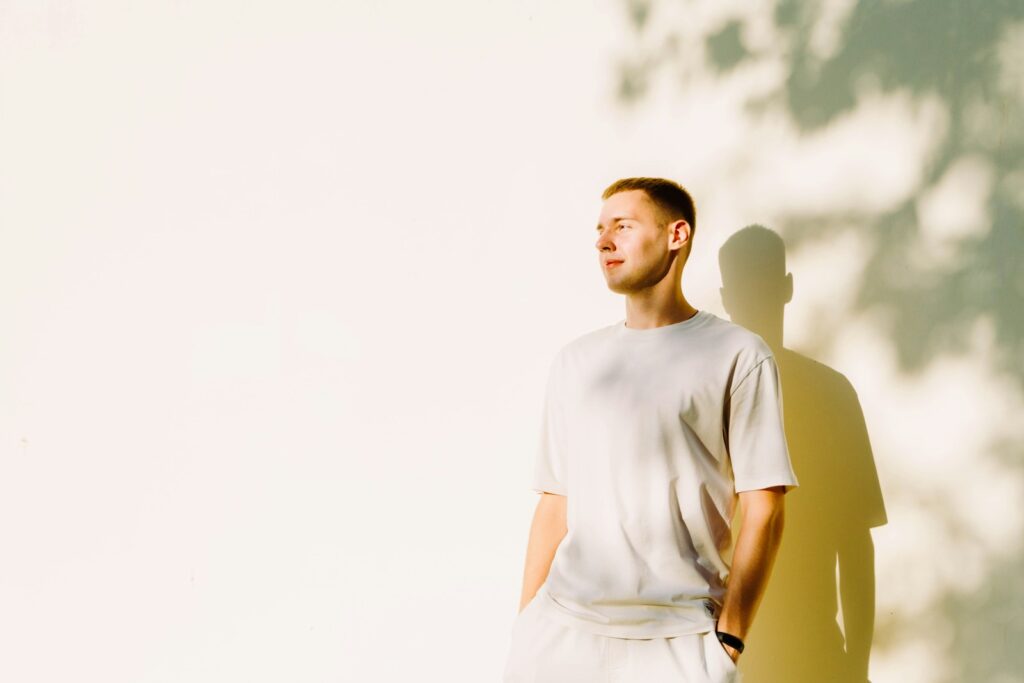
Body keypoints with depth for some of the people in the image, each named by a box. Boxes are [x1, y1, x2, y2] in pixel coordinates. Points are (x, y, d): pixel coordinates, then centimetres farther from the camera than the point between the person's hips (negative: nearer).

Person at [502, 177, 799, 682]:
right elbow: (554, 503, 10)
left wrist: (728, 637, -9)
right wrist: (525, 626, 5)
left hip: (678, 639, -3)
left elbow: (762, 508, -4)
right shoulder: (573, 362, 11)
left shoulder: (738, 355, -1)